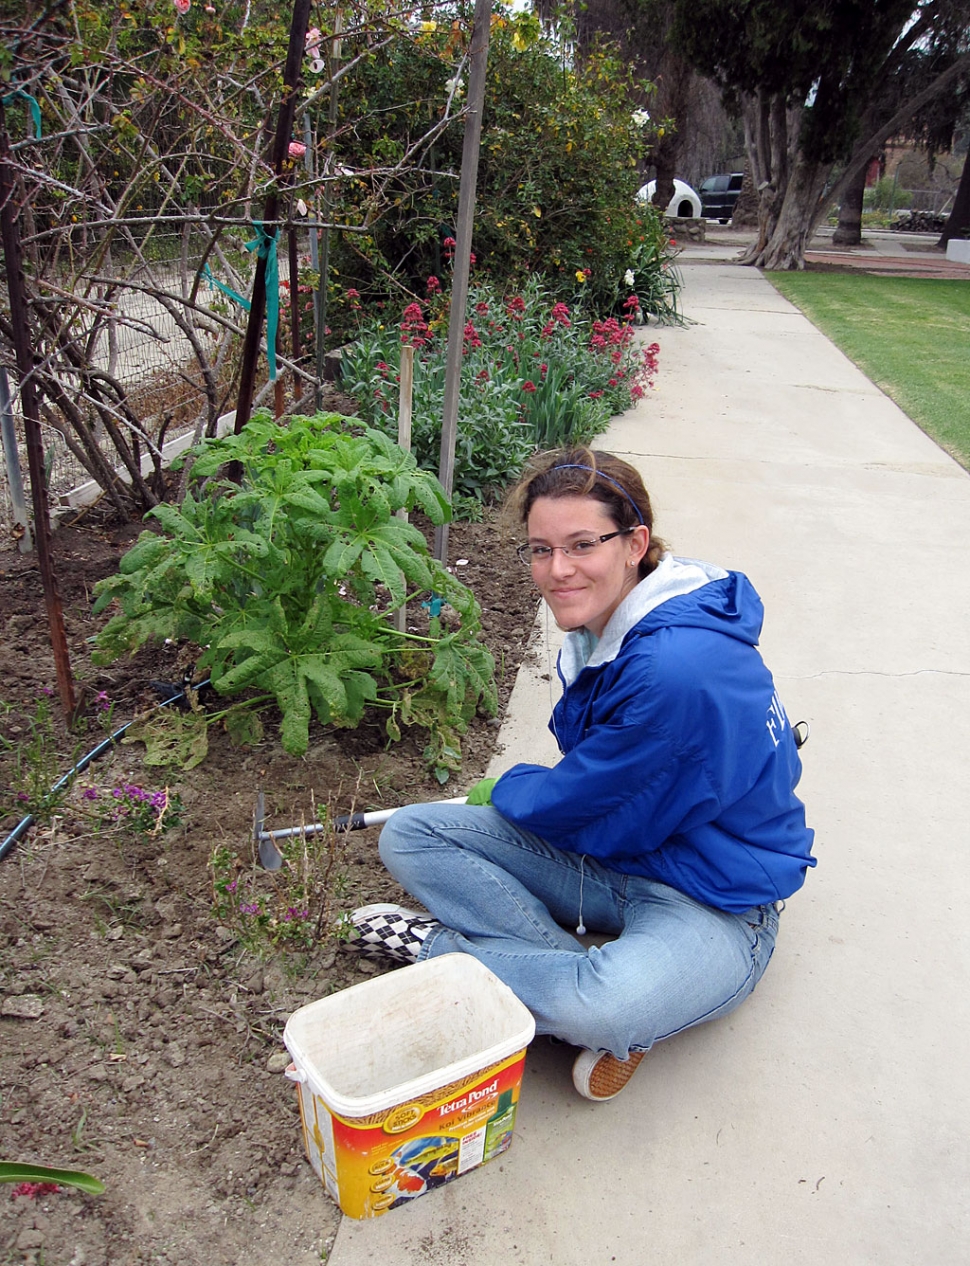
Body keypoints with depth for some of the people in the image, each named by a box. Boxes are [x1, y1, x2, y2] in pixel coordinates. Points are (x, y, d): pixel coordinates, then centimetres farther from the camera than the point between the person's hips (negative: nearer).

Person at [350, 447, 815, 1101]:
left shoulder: (678, 665, -31)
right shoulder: (609, 623, -3)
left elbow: (579, 799, -18)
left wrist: (501, 790, 1)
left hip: (714, 903, -8)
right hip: (615, 850, 8)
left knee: (605, 1013, -40)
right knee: (409, 834, -4)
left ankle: (439, 945, -12)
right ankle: (599, 977, -11)